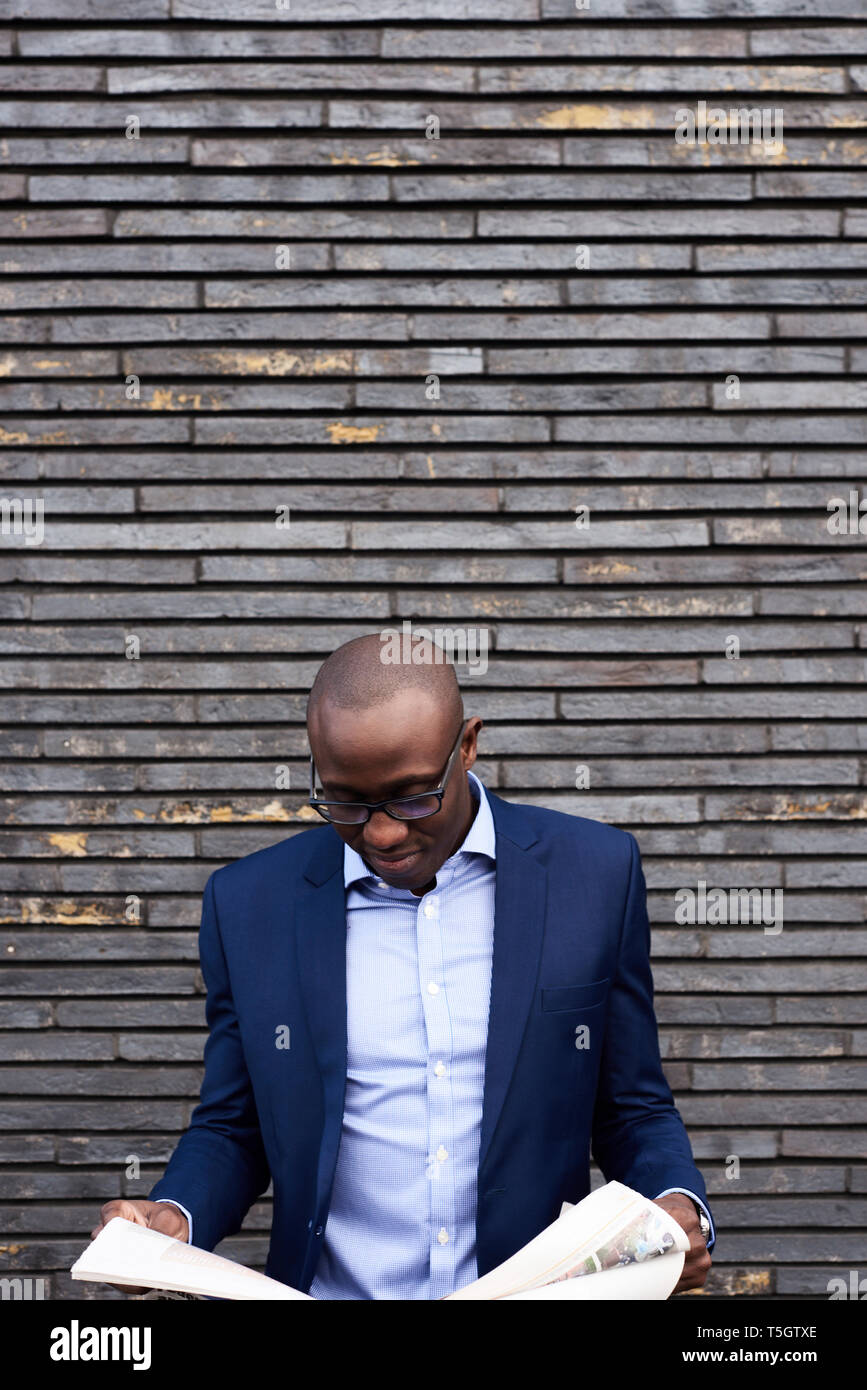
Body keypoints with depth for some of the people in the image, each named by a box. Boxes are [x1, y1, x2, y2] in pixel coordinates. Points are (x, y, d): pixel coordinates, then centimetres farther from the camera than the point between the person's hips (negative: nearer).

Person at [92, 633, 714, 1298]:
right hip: (332, 1287, 0)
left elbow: (633, 1112, 7)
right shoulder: (249, 904, 2)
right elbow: (232, 1130, 10)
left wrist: (679, 1206, -12)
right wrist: (174, 1214, -9)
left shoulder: (595, 873, 0)